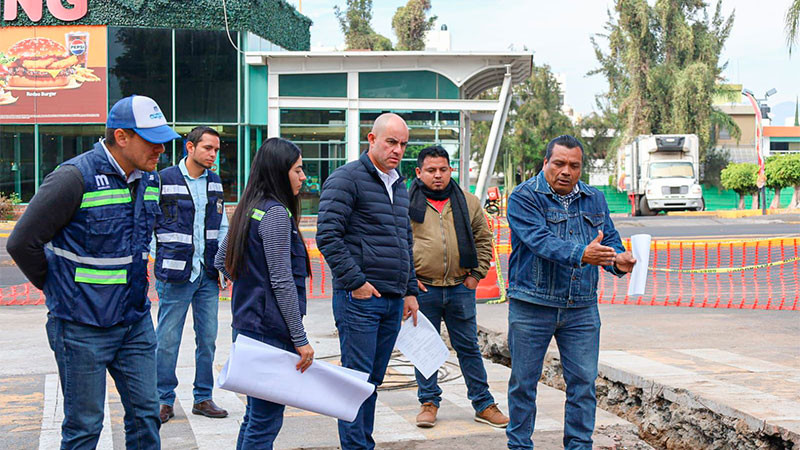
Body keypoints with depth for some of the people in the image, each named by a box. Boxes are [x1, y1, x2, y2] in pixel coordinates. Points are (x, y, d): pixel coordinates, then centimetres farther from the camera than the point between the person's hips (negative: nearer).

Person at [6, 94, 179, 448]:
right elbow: (23, 243, -13)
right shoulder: (76, 177, -18)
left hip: (136, 322, 7)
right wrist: (58, 288, 0)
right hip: (83, 326, -7)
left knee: (146, 415, 11)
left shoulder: (149, 179, 6)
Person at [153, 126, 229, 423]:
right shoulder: (164, 181, -5)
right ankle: (164, 401, 13)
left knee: (207, 339, 9)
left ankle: (203, 398, 20)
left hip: (208, 275, 5)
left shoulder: (215, 183, 11)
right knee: (167, 340, 1)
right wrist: (164, 257, -9)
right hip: (175, 276, -5)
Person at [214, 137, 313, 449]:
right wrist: (300, 339, -17)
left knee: (255, 415, 18)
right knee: (266, 421, -3)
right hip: (271, 330, -10)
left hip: (247, 325, 10)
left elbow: (221, 261, 21)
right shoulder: (276, 213, -16)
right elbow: (282, 281, -19)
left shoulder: (248, 209, 12)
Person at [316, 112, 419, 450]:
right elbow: (328, 236, -15)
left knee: (374, 380, 13)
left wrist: (410, 291, 20)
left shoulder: (399, 185, 19)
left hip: (393, 301, 8)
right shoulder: (347, 178, -7)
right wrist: (355, 282, -17)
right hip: (360, 297, -8)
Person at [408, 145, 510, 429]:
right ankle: (428, 402, 20)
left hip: (460, 288, 2)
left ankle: (483, 405, 15)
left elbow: (483, 240, 16)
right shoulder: (407, 202, 0)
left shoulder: (468, 203, 8)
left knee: (468, 347, 8)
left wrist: (477, 273, 6)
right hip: (422, 288, -2)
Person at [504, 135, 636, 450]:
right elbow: (540, 240, -21)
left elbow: (609, 239, 7)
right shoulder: (524, 197, -6)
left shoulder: (594, 199, 11)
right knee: (524, 381, 6)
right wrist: (581, 254, -35)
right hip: (531, 305, -3)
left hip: (582, 308, 4)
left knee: (583, 381, 4)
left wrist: (618, 260, -17)